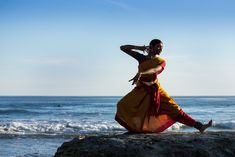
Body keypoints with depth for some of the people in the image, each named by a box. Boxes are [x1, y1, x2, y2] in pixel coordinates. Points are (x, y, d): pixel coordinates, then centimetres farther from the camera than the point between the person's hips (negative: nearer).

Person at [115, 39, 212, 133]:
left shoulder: (161, 61, 2)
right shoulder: (141, 58, 5)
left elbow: (154, 70, -23)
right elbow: (123, 48, 5)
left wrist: (141, 73, -42)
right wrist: (139, 48, -5)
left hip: (155, 90, 0)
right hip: (141, 90, 1)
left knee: (174, 109, -7)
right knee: (123, 105, -20)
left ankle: (199, 126, -8)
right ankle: (136, 130, -3)